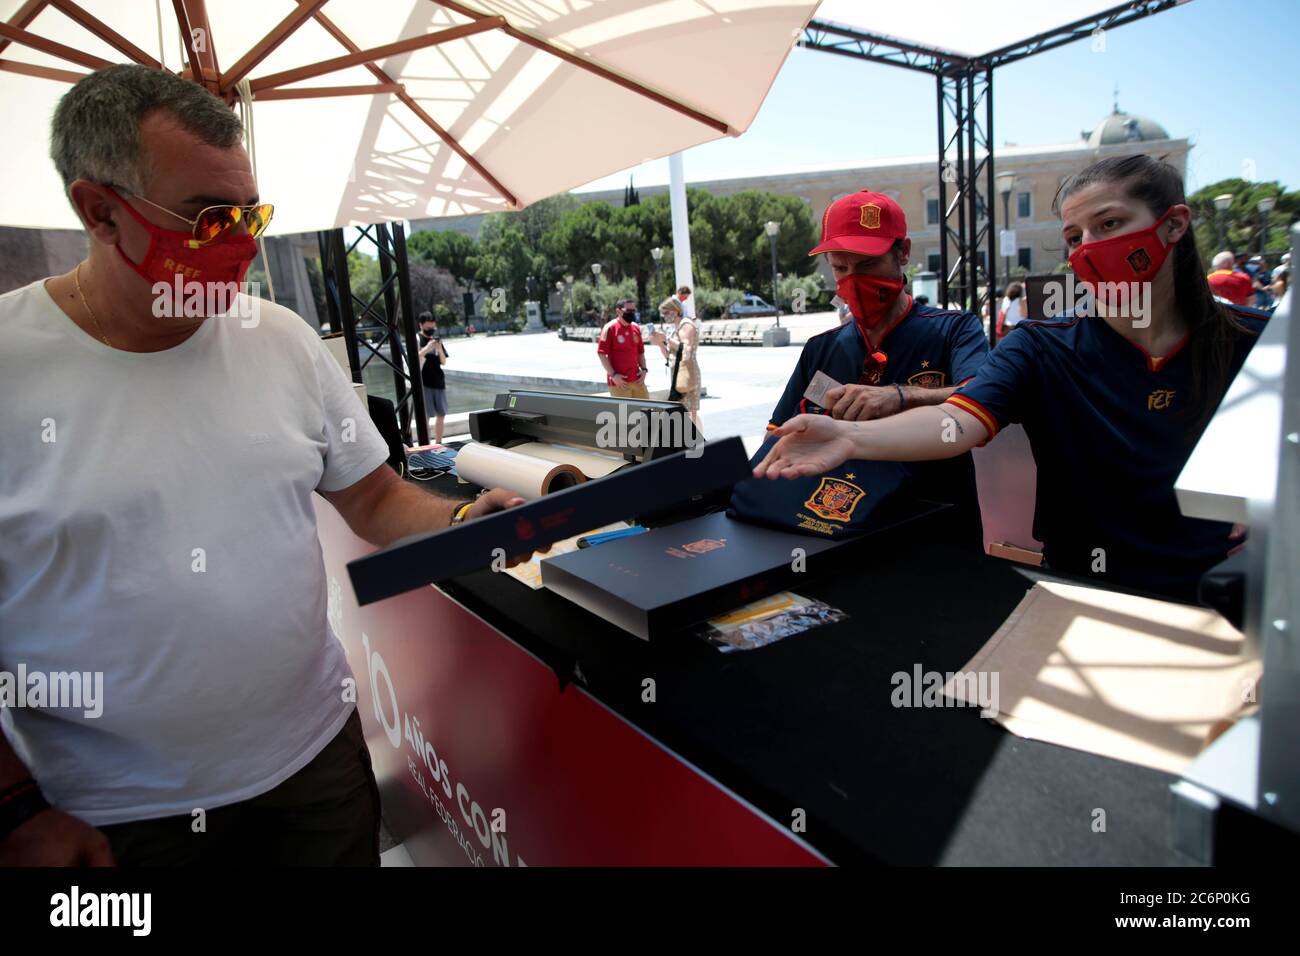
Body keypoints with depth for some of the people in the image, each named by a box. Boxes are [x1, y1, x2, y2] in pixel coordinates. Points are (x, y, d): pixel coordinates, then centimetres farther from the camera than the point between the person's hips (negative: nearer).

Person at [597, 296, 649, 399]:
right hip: (619, 381, -6)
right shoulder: (610, 328, -9)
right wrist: (613, 375, -15)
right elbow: (601, 353, -11)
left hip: (637, 380, 6)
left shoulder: (636, 328, 11)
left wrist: (643, 369, 6)